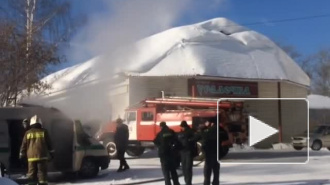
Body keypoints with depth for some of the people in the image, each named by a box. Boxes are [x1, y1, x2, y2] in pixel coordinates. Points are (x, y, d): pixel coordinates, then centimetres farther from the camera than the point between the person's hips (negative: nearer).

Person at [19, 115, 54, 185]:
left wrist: (22, 155, 16)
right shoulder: (44, 132, 2)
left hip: (31, 156, 1)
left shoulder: (28, 133, 3)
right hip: (42, 156, -1)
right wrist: (51, 153, 12)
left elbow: (24, 145, 6)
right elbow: (49, 144, 5)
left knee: (32, 172, 6)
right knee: (42, 172, 2)